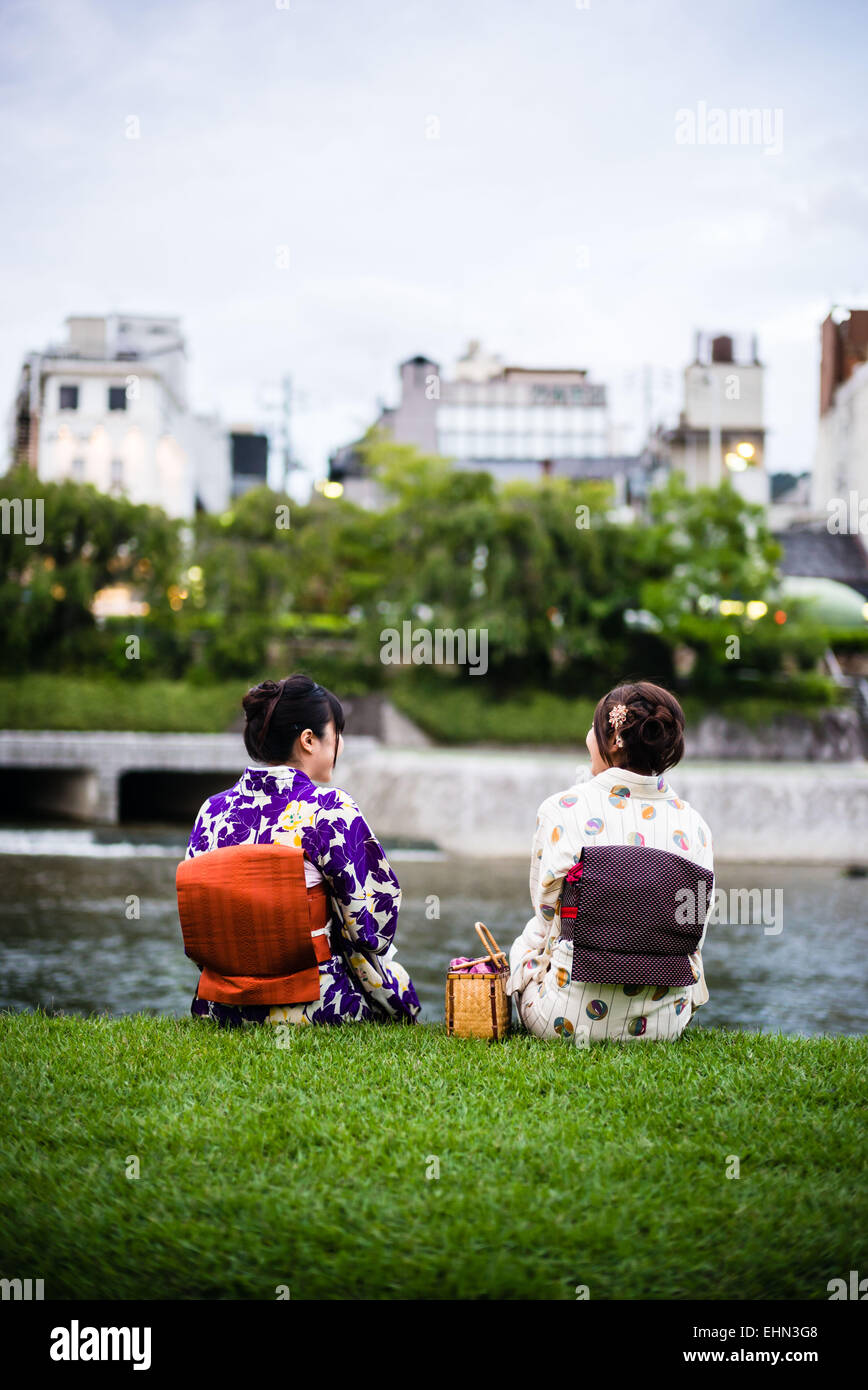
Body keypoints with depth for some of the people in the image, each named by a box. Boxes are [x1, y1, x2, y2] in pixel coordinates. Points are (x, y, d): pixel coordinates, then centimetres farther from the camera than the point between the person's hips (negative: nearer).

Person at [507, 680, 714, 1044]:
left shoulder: (561, 811, -11)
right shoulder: (694, 826, -2)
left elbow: (545, 915, -2)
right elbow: (695, 938, 5)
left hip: (569, 1019, -3)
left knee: (524, 941, 31)